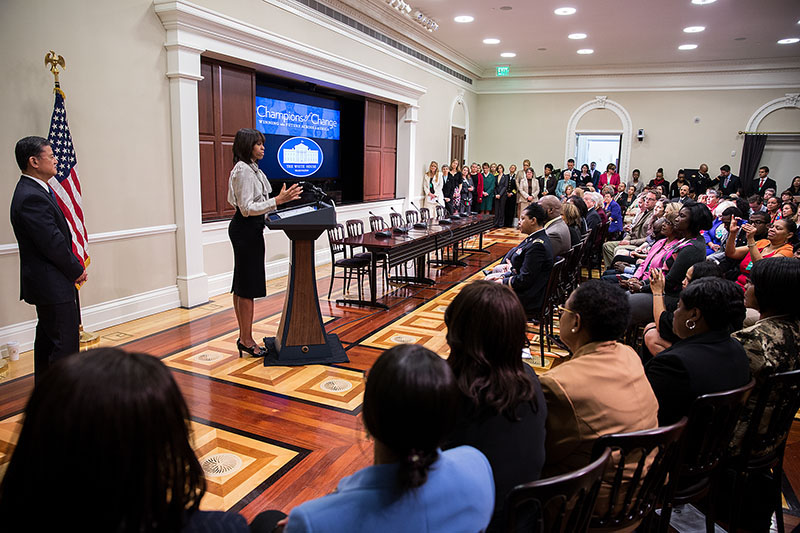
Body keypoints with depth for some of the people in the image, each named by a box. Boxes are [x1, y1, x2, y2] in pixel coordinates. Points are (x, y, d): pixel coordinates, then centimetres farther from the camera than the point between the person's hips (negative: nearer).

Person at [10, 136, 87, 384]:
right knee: (65, 344, -5)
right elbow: (53, 243, -22)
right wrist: (77, 270, -9)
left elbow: (60, 237, 13)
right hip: (52, 285, -11)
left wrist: (75, 268, 7)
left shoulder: (34, 191, 13)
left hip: (46, 284, 11)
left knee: (47, 340, 19)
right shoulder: (32, 198, -20)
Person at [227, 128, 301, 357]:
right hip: (246, 229, -11)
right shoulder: (243, 170, -16)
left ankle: (244, 337, 21)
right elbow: (247, 208, -21)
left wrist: (282, 199, 16)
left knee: (242, 284, 13)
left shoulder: (251, 169, 15)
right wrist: (277, 201, -27)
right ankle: (247, 340, 4)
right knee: (248, 286, -5)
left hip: (248, 229, 11)